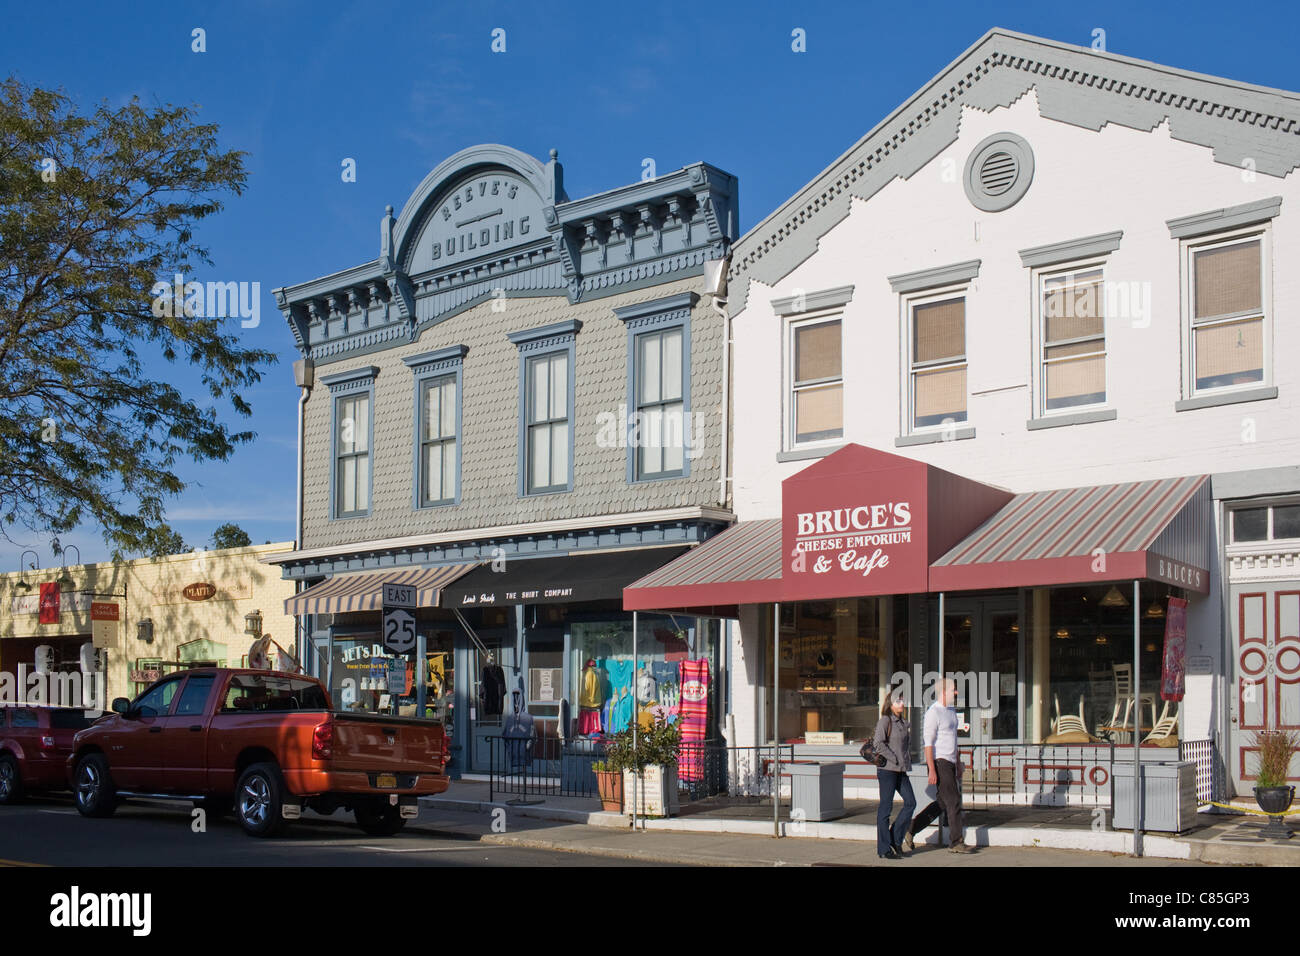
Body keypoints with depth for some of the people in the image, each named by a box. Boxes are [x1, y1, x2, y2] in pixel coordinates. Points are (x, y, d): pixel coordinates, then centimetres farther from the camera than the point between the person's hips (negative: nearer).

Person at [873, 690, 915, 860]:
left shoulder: (903, 723, 16)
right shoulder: (885, 721, -9)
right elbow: (878, 744, -18)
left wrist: (907, 761, 13)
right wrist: (894, 759, -16)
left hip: (901, 770, 8)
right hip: (887, 769, -8)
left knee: (910, 802, 4)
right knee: (886, 807, -3)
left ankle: (895, 839, 16)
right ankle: (884, 849, 2)